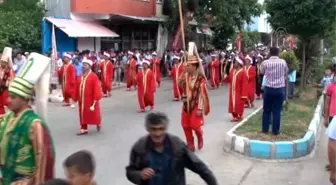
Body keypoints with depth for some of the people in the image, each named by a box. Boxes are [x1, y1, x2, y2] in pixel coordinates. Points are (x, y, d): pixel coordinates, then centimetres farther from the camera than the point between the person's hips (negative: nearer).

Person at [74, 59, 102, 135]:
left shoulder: (94, 76, -13)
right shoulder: (81, 77, 8)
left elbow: (96, 88, -15)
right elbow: (77, 88, 12)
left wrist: (95, 100, -18)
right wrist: (76, 97, 12)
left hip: (91, 100, -6)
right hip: (82, 100, 6)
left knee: (93, 114, 10)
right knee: (83, 115, 8)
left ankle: (98, 124, 35)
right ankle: (84, 129, 16)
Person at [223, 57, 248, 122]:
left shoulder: (243, 72, -15)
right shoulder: (232, 71, 7)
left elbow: (244, 84, -18)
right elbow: (229, 79, 18)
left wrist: (243, 95, -21)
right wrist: (225, 77, -5)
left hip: (239, 93, -7)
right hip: (232, 92, 7)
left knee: (239, 105, 1)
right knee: (233, 104, 11)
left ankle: (239, 117, 16)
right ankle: (235, 116, 23)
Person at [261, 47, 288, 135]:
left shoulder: (265, 63, -7)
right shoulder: (283, 62, -5)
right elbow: (286, 72, 13)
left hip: (268, 88, 0)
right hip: (280, 89, 0)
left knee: (267, 110, 11)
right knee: (277, 110, 5)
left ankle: (265, 129, 18)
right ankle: (275, 130, 9)